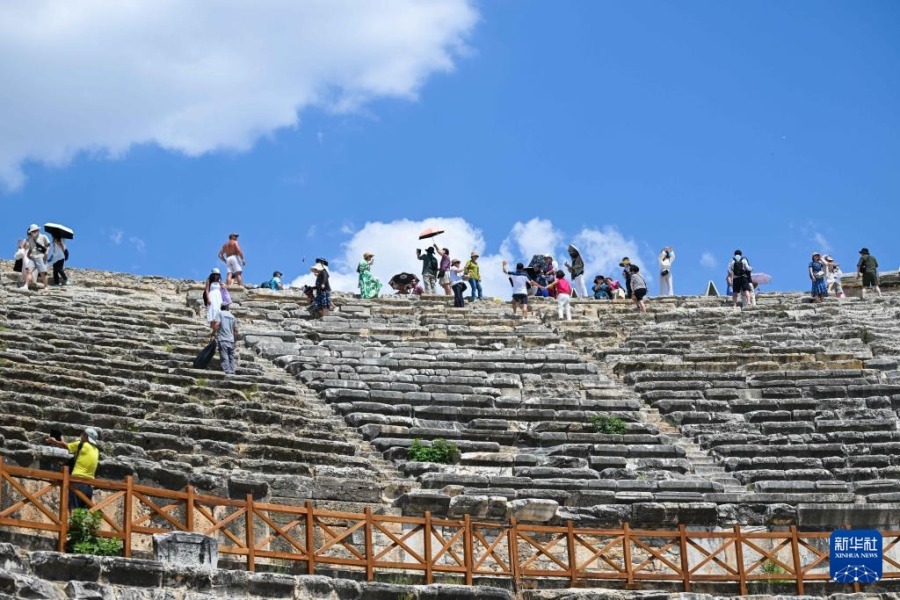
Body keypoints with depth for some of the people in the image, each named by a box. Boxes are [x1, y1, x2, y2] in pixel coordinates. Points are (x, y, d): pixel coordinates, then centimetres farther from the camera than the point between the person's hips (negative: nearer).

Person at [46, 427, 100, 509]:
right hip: (89, 485, 7)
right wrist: (62, 441, 34)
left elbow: (64, 446, 14)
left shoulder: (82, 445, -1)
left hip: (78, 482, -7)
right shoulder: (96, 450, 16)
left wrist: (54, 441, 32)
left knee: (74, 511, -12)